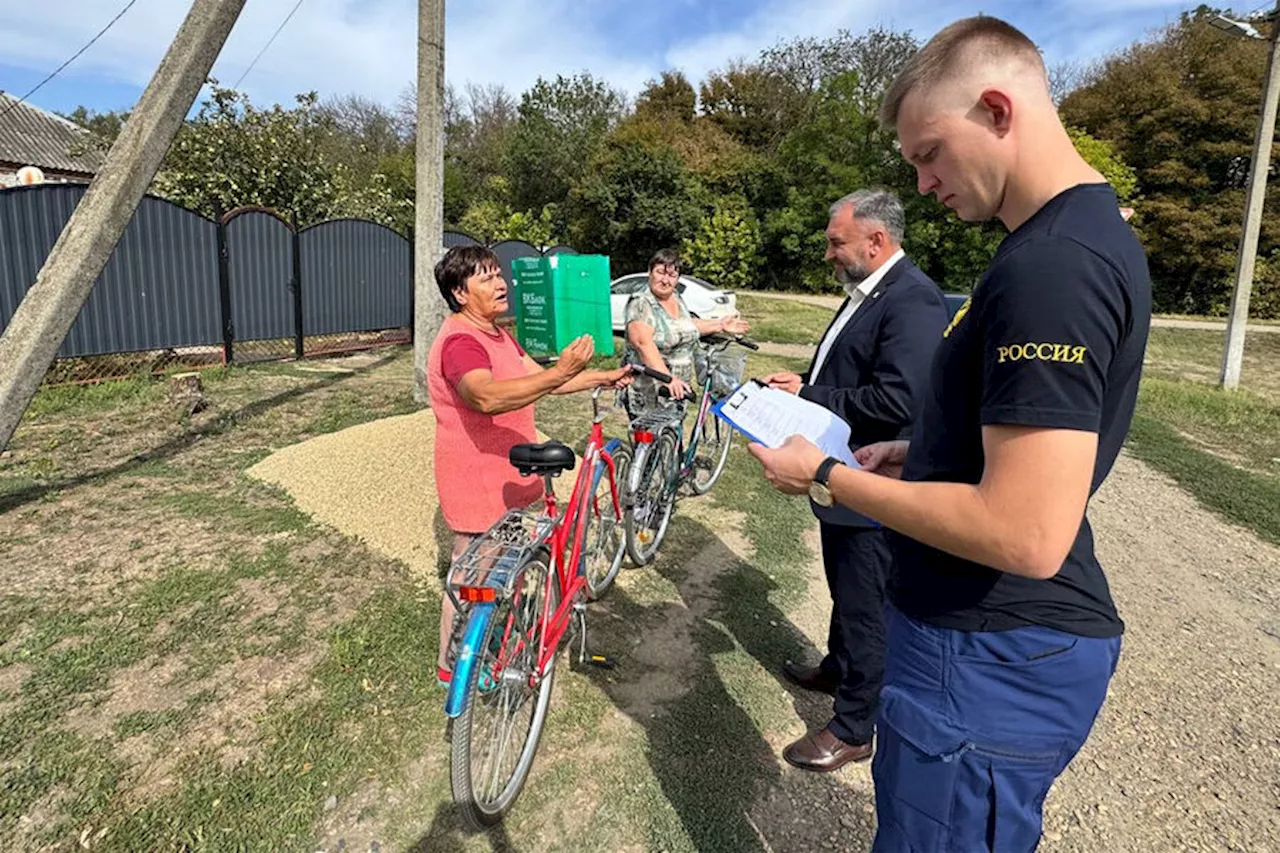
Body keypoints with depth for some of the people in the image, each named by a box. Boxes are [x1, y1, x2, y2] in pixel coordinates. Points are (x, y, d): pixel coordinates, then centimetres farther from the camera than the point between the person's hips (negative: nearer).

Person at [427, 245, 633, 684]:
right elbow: (487, 396, -43)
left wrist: (604, 378, 4)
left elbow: (540, 379, 12)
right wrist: (560, 373, -52)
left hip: (507, 475, 10)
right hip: (477, 479, -10)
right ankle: (451, 664, 25)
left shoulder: (496, 333, 11)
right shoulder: (459, 342, -24)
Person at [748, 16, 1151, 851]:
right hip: (1002, 633, 10)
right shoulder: (1086, 233, 9)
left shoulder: (1050, 265, -25)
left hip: (994, 655, -10)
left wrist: (829, 477, -18)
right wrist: (920, 454, 7)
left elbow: (1025, 535, -29)